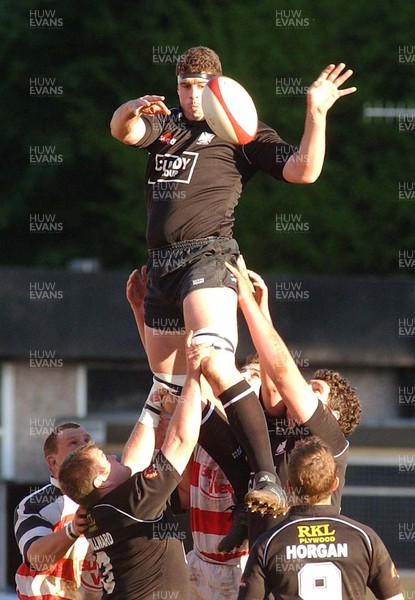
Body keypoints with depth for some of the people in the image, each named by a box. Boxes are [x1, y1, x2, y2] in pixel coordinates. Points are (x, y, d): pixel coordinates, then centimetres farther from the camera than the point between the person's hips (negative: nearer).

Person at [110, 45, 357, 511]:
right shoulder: (163, 126, 21)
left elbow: (303, 171, -1)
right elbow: (123, 131, 1)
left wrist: (316, 114, -13)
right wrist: (133, 108, -22)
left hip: (208, 255, -6)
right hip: (161, 263, 7)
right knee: (167, 384, 10)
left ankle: (266, 477, -35)